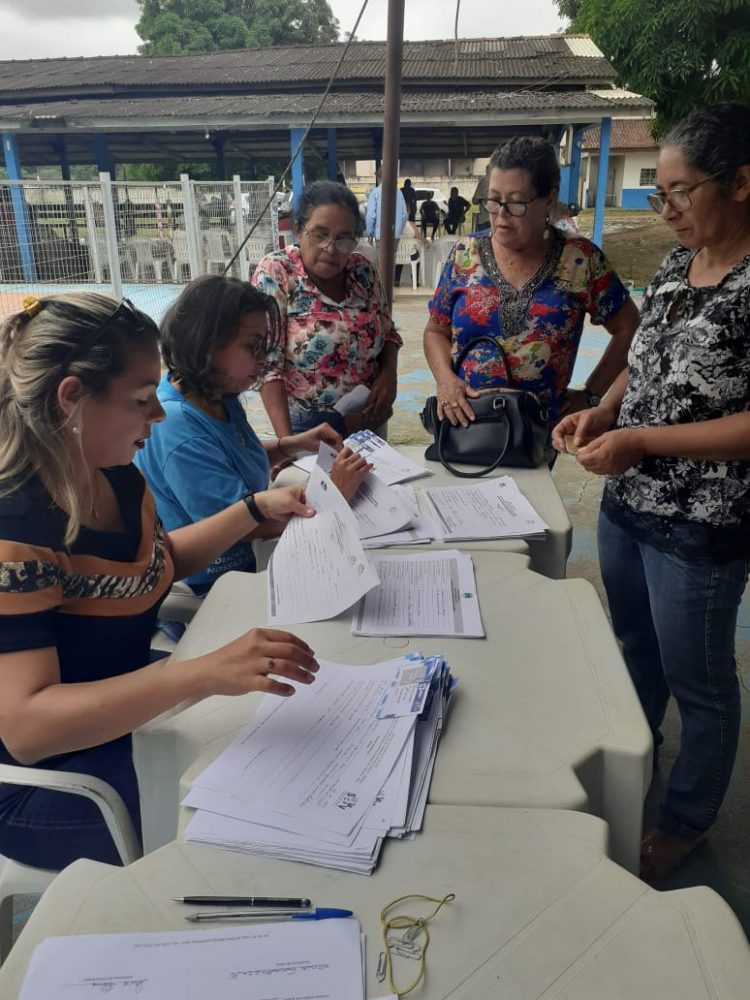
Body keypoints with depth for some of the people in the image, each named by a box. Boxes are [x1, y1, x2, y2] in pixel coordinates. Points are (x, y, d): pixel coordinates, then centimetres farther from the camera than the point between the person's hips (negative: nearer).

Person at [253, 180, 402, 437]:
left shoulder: (363, 270, -3)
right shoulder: (275, 272, -15)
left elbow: (388, 332, 11)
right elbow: (267, 364, -20)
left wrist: (389, 373, -10)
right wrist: (286, 440, -28)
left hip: (368, 423, 5)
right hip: (307, 430, -4)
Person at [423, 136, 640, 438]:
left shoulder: (580, 259, -6)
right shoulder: (465, 254, -1)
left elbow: (628, 329, 2)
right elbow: (436, 331, 6)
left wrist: (591, 394, -2)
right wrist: (445, 378, -12)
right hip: (462, 424, 2)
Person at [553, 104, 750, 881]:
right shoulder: (677, 264, 5)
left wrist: (641, 441, -24)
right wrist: (604, 410, -2)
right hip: (625, 504, 8)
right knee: (635, 650, 25)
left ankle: (686, 820, 36)